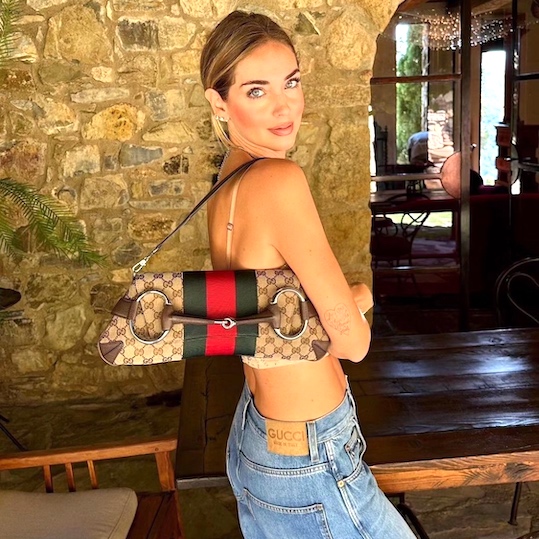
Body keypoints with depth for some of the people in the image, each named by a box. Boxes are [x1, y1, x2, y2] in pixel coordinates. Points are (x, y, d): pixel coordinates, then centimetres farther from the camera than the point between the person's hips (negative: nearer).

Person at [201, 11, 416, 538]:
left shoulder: (223, 186, 1)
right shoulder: (279, 180, -26)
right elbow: (353, 340, -22)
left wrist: (344, 298, -5)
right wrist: (359, 296, -1)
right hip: (308, 461, -8)